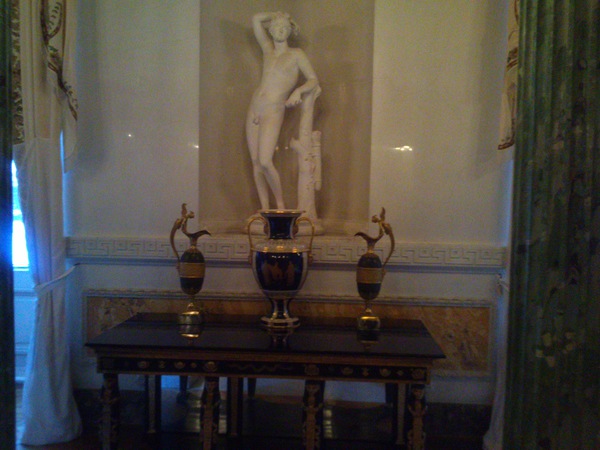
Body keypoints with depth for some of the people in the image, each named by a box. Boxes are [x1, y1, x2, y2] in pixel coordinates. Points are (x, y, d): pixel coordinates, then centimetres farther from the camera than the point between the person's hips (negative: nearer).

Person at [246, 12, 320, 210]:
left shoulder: (296, 54, 3)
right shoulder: (268, 50, 14)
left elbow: (313, 80, -1)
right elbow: (256, 19, 21)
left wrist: (298, 91, -18)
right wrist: (277, 15, 25)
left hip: (274, 112, -5)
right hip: (254, 109, 5)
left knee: (264, 162, -20)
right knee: (255, 163, 1)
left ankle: (280, 203, -1)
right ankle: (264, 209, 8)